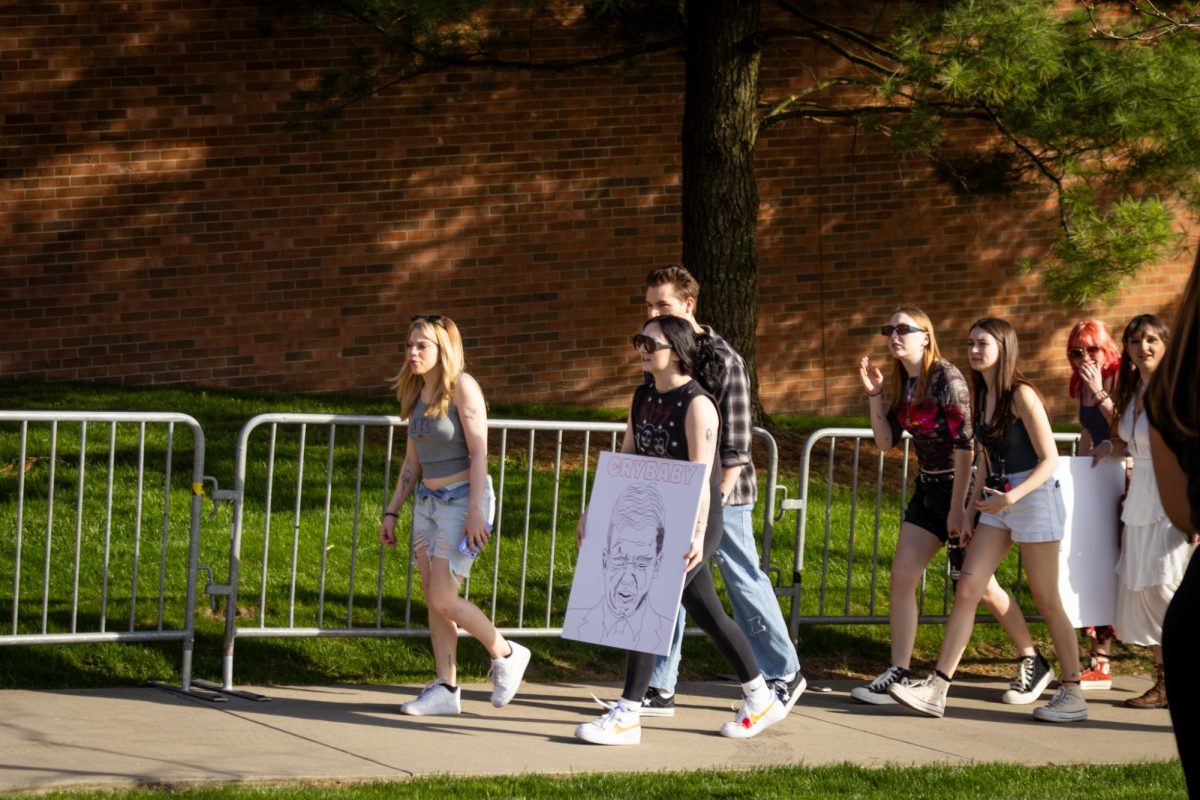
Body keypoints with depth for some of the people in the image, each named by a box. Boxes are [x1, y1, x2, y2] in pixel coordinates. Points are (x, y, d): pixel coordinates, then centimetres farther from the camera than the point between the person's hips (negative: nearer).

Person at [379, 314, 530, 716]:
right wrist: (392, 511, 15)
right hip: (427, 500, 8)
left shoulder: (462, 388, -12)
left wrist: (475, 512, -21)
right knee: (433, 599, 5)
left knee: (443, 598, -11)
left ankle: (506, 654, 9)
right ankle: (445, 689, 8)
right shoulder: (417, 395, 11)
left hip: (461, 498, -8)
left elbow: (479, 452, -16)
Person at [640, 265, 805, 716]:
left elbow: (735, 441, -15)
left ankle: (786, 675, 17)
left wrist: (719, 497, -19)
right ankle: (660, 689, 5)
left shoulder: (722, 360, -13)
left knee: (744, 583, 3)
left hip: (720, 493, -7)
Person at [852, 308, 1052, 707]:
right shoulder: (902, 382, 6)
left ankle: (1033, 663, 19)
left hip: (962, 486, -7)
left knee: (979, 585, 2)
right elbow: (886, 441, 6)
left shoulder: (946, 377, -18)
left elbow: (964, 443, -21)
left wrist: (958, 507, -22)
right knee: (902, 575, -3)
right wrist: (874, 393, -5)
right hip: (928, 489, 8)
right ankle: (898, 673, 0)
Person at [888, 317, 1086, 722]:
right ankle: (936, 689, -4)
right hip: (998, 502, 7)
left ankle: (1073, 693, 9)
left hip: (1034, 498, -7)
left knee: (1046, 601, -1)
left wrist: (1012, 497, -24)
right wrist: (973, 510, 14)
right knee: (966, 590, -2)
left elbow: (1050, 458, -14)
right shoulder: (979, 397, 10)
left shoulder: (1021, 395, -13)